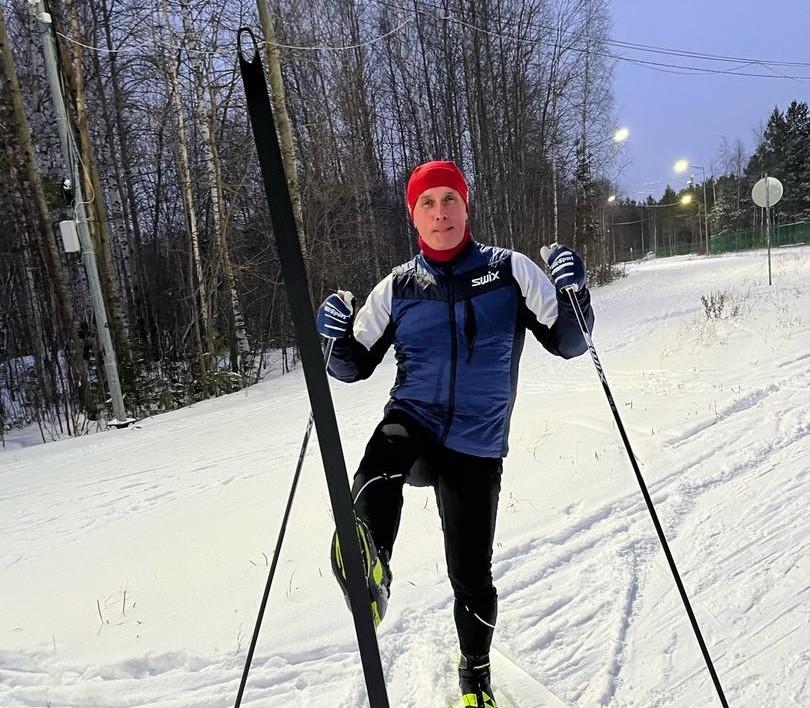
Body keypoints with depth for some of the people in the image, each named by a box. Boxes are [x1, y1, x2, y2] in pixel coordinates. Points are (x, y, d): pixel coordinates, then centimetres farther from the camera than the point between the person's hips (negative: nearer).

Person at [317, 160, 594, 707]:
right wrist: (337, 336, -13)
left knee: (472, 578, 8)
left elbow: (567, 344, -2)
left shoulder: (511, 271, -2)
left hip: (476, 450, -1)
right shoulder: (397, 288, 2)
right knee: (386, 451, -37)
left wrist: (574, 294, -21)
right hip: (413, 425, 1)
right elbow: (353, 366, 8)